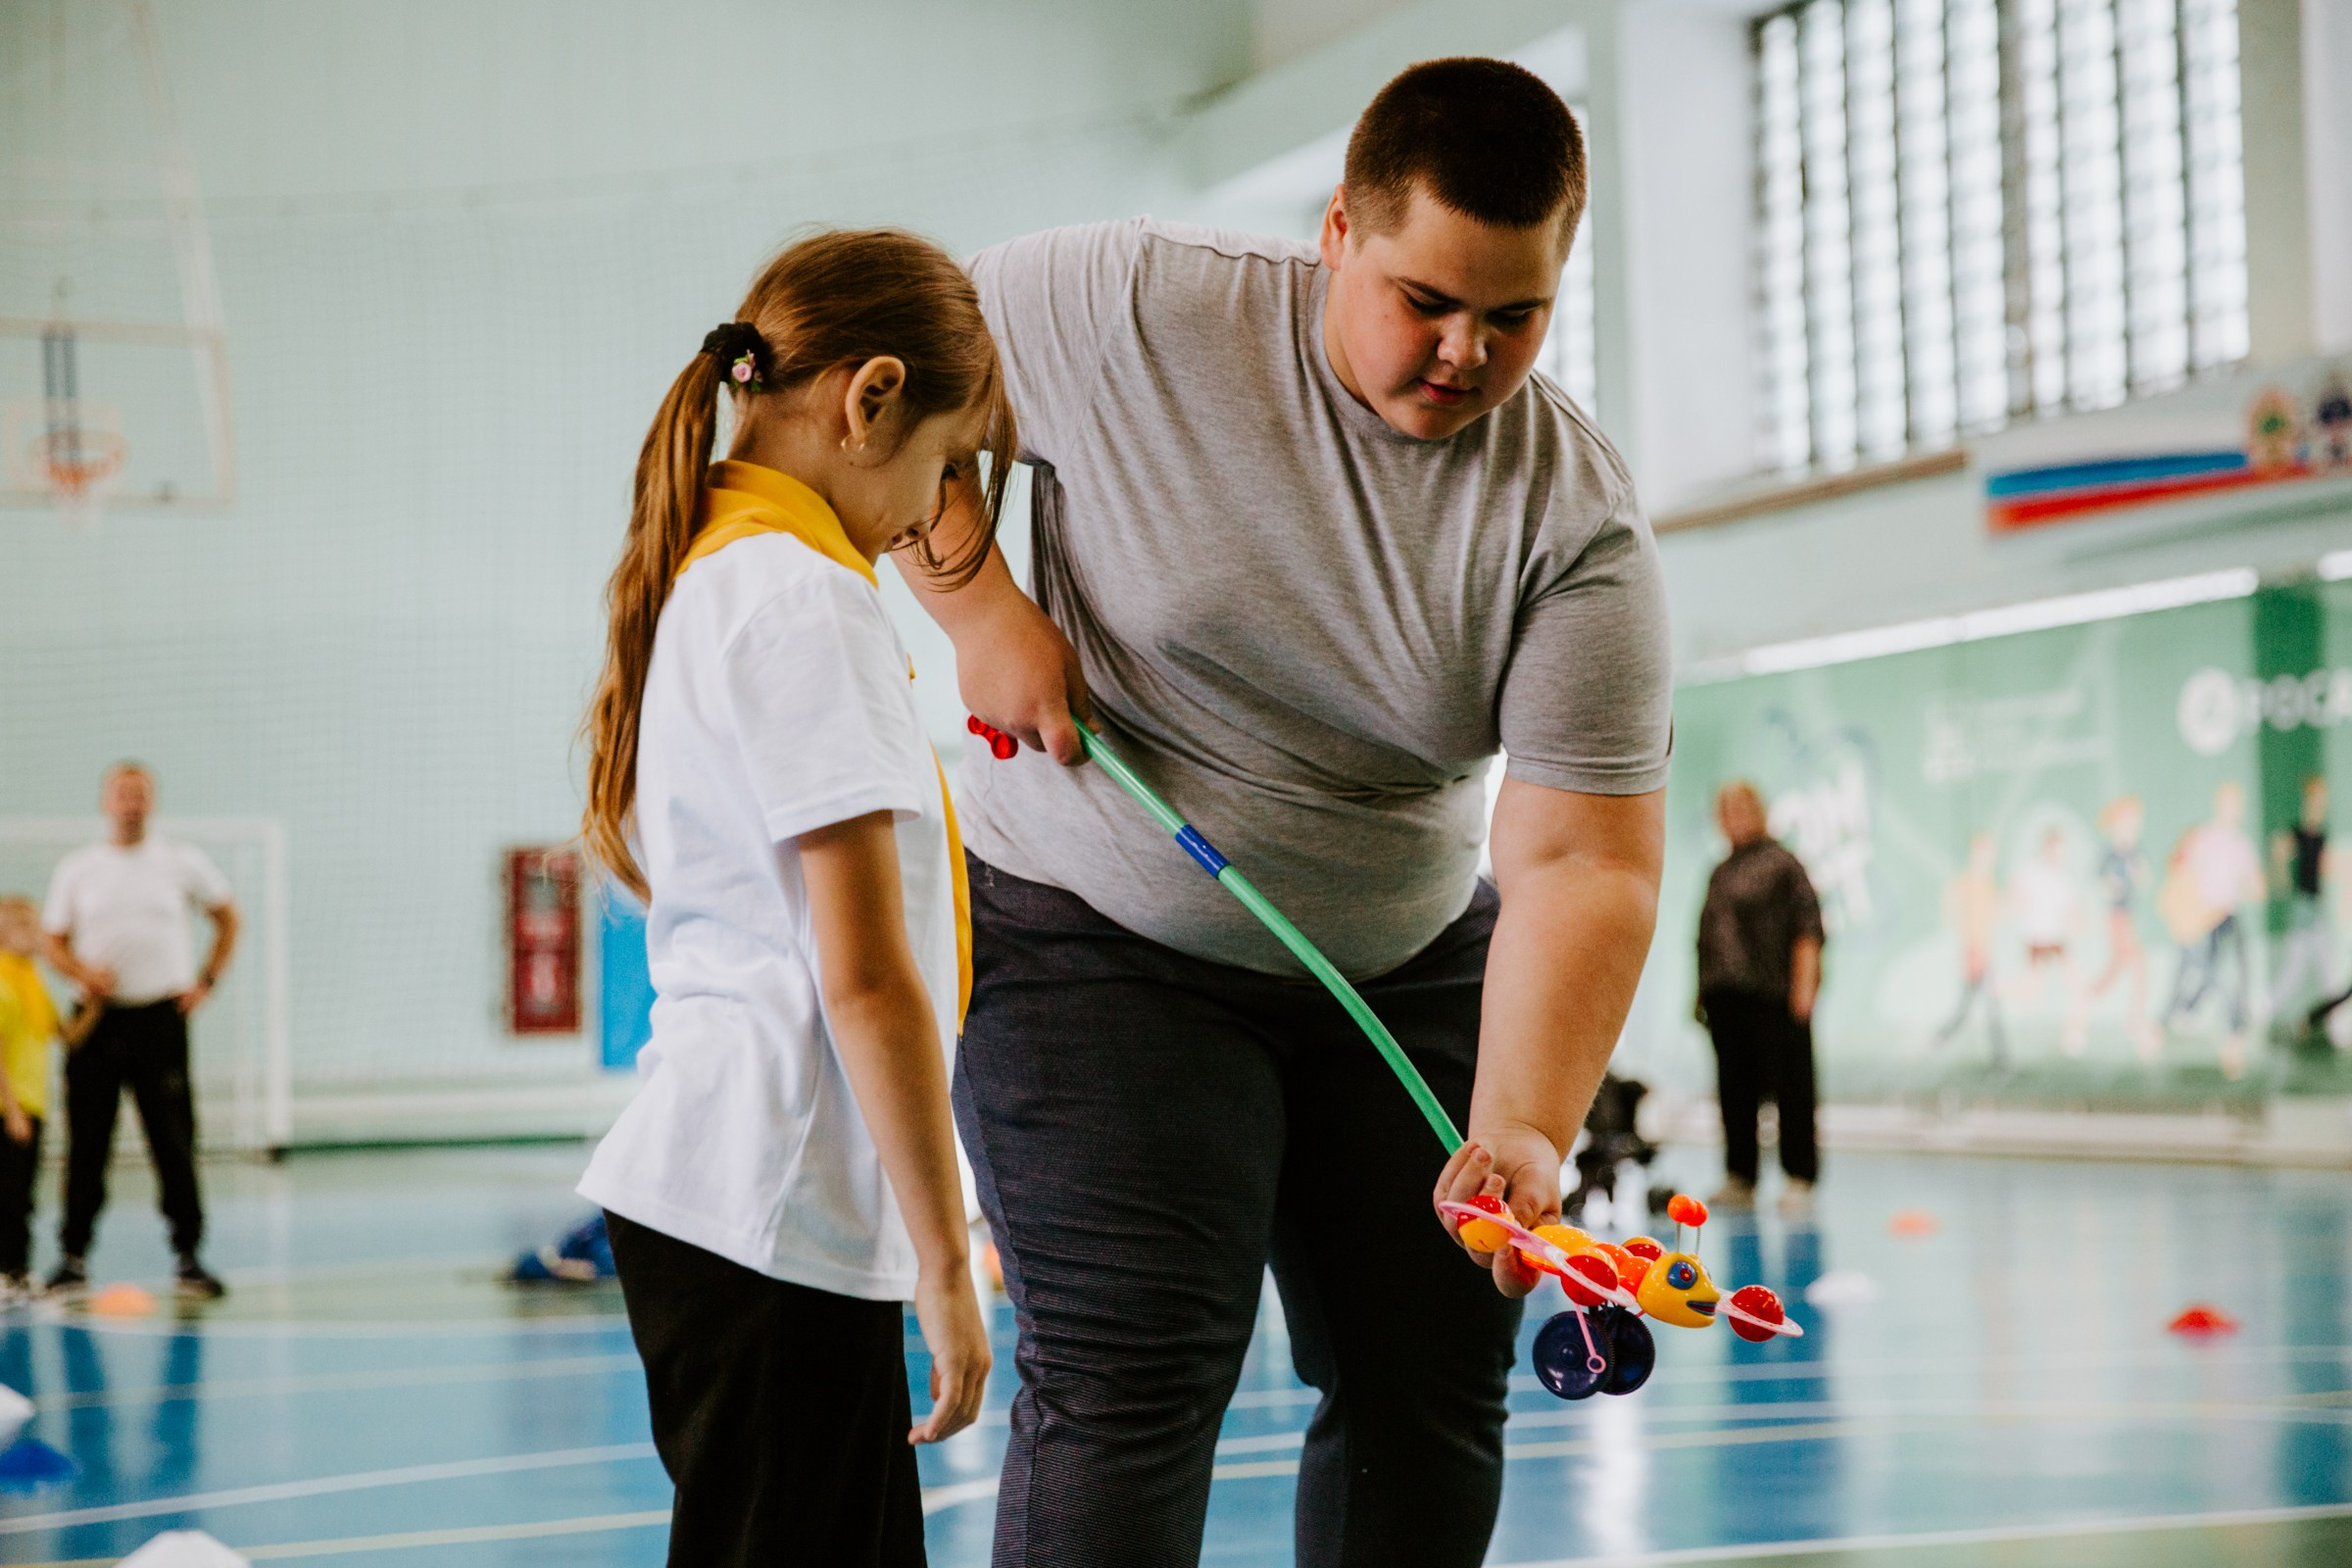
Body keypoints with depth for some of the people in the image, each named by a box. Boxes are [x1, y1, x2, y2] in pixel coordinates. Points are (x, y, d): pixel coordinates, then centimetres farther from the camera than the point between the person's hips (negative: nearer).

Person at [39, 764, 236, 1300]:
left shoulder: (183, 862, 6)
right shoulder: (75, 869, 7)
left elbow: (227, 918, 16)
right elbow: (51, 941, 9)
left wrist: (205, 981, 5)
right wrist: (81, 972, -12)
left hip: (161, 1018, -1)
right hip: (97, 1016, 1)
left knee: (174, 1143, -4)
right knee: (86, 1143, 2)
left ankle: (189, 1258, 0)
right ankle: (74, 1256, 11)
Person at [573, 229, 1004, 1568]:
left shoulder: (704, 583, 15)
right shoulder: (809, 605, -14)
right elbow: (867, 980, -17)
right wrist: (945, 1266, -13)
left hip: (705, 1169, 10)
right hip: (781, 1207, -10)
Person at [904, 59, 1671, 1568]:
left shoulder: (1580, 524, -15)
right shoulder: (1130, 311, -18)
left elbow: (1584, 861, -21)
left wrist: (1522, 1130, -35)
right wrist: (983, 608, -15)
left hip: (1407, 965, 3)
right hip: (1098, 935, -3)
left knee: (1432, 1387, 5)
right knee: (1128, 1370, -13)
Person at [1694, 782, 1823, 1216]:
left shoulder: (1781, 864, -1)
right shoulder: (1722, 872, 20)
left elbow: (1807, 929, -7)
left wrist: (1804, 985, -14)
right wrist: (1703, 993, 17)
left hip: (1773, 999, -7)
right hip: (1725, 998, 7)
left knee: (1790, 1086, -4)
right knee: (1735, 1090, 9)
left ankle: (1799, 1179, -2)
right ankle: (1739, 1177, 15)